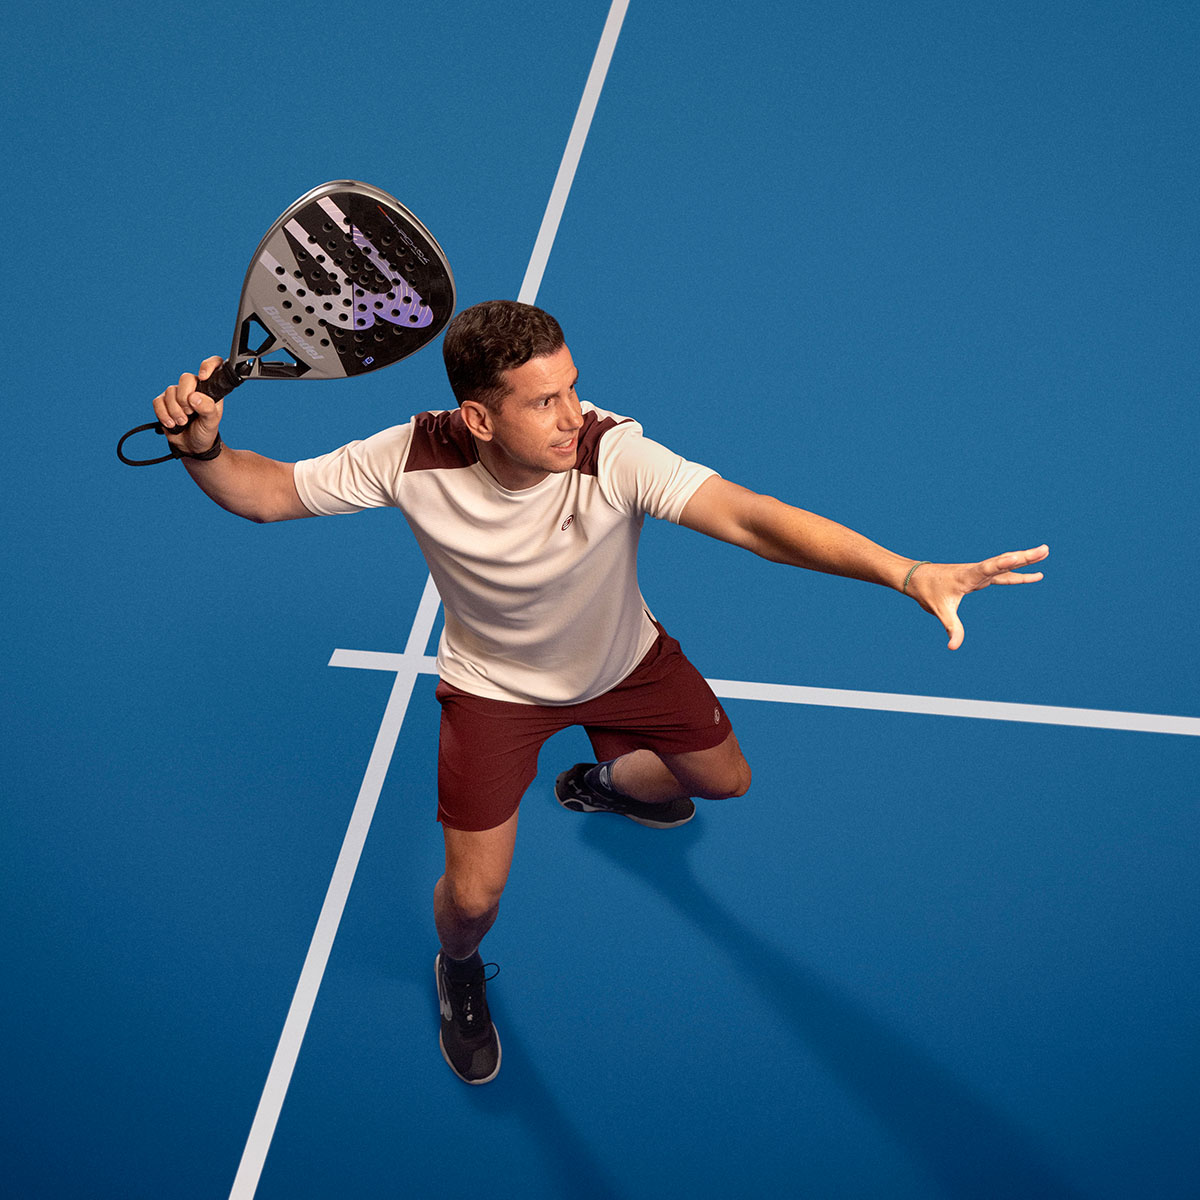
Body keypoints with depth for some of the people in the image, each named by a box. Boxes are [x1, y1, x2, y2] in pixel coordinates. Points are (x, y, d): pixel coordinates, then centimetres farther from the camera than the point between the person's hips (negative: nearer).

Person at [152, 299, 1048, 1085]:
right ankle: (461, 970, 38)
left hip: (624, 661, 2)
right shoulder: (416, 459, -32)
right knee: (474, 894, -3)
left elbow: (749, 518, -51)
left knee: (724, 779, 17)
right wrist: (203, 447, -43)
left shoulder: (613, 455, -37)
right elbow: (267, 492, -20)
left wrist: (909, 573, -63)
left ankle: (606, 782, 52)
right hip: (495, 687, -1)